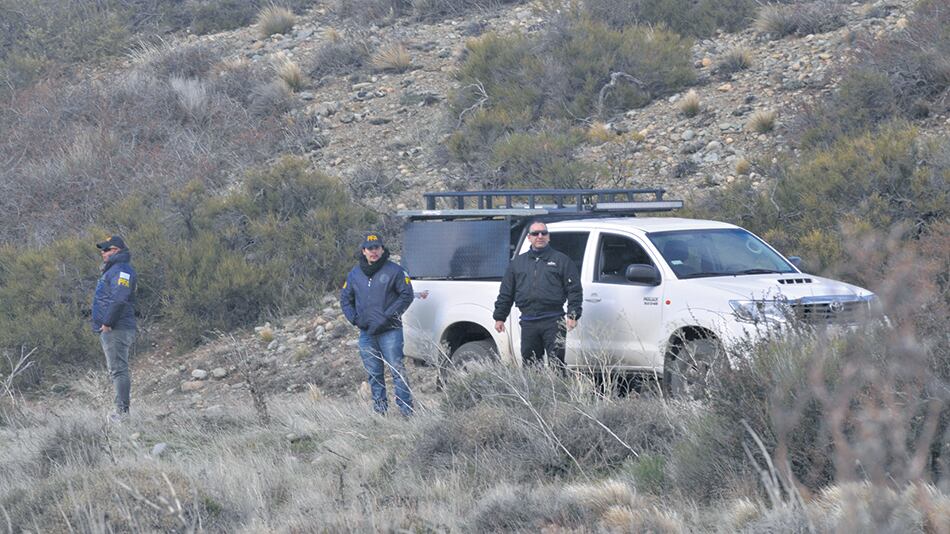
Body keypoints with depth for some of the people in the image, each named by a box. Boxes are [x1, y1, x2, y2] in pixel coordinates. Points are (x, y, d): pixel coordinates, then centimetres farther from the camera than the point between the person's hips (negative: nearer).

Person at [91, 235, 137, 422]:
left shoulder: (121, 270, -12)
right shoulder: (111, 270, 22)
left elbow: (118, 299, -24)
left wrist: (107, 322, -23)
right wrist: (104, 324, 18)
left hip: (116, 330, -11)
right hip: (109, 330, 11)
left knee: (118, 370, -12)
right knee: (117, 370, 12)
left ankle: (122, 411, -14)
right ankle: (122, 411, 15)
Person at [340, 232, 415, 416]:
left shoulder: (394, 271, -2)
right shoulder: (355, 274, 12)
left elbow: (406, 296, -4)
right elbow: (345, 299, 20)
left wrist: (388, 315, -12)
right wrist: (354, 318, 4)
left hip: (390, 331, -5)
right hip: (366, 333, 5)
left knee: (397, 371, -10)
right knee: (374, 375, 9)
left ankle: (406, 410, -9)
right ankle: (379, 411, 16)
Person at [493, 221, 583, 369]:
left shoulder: (561, 260, 7)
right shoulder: (517, 263, 17)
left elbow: (574, 290, 2)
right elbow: (505, 293, 19)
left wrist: (573, 315, -8)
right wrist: (499, 317, 12)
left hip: (553, 323, -4)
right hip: (528, 323, 4)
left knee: (556, 364, -8)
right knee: (530, 364, 5)